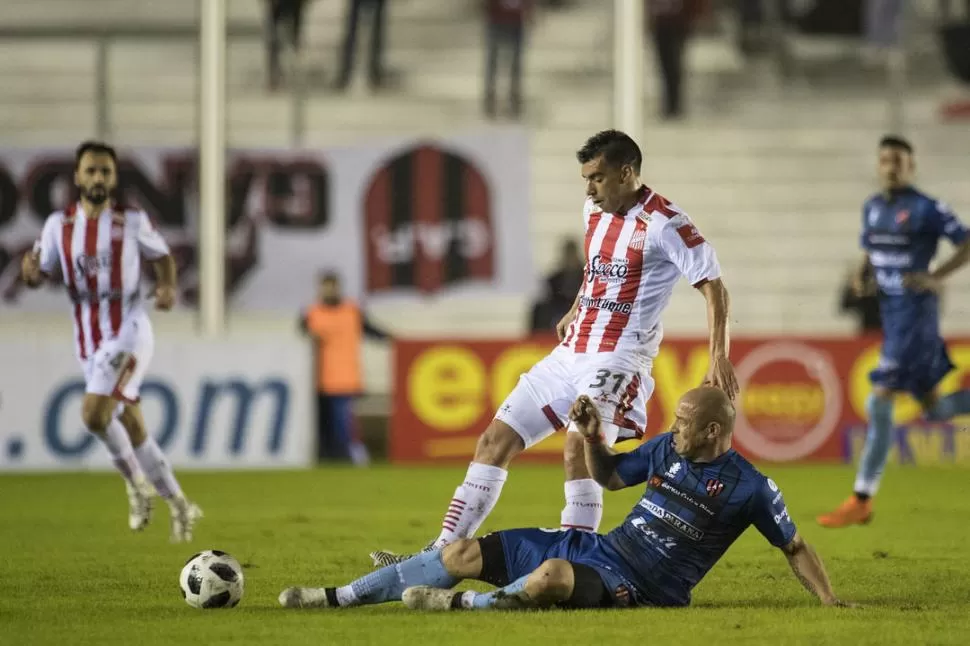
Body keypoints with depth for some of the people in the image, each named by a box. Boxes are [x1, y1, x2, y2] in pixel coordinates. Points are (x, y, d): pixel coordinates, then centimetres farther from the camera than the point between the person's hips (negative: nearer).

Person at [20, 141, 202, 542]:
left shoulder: (132, 222, -3)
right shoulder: (60, 224, 4)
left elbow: (162, 256, 11)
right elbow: (39, 274, 5)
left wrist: (168, 287, -9)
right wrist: (31, 272, -19)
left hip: (128, 332, -4)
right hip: (88, 340, 4)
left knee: (94, 414, -23)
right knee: (132, 430, 10)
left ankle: (136, 482, -2)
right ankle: (179, 507, 23)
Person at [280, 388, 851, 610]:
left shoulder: (750, 488, -10)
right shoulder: (669, 450, 10)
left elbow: (795, 547, -2)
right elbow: (610, 477, 24)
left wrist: (830, 600, -11)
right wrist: (593, 437, 6)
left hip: (634, 588, -7)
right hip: (595, 547, 7)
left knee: (552, 575, -41)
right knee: (467, 553, -1)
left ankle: (465, 605, -18)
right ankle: (339, 597, 3)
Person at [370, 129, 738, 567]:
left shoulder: (664, 224, -12)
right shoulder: (595, 212, 11)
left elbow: (713, 286, -13)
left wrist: (719, 359, -20)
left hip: (618, 359, -8)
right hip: (571, 354, 8)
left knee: (578, 446, -30)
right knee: (496, 440, 4)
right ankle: (441, 554, 7)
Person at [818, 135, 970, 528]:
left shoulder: (926, 210, -11)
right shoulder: (872, 208, 11)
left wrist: (936, 278, -18)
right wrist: (860, 274, 4)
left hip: (915, 314, -8)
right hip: (889, 313, 8)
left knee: (879, 401, -13)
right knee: (934, 409, 12)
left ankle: (862, 501, -9)